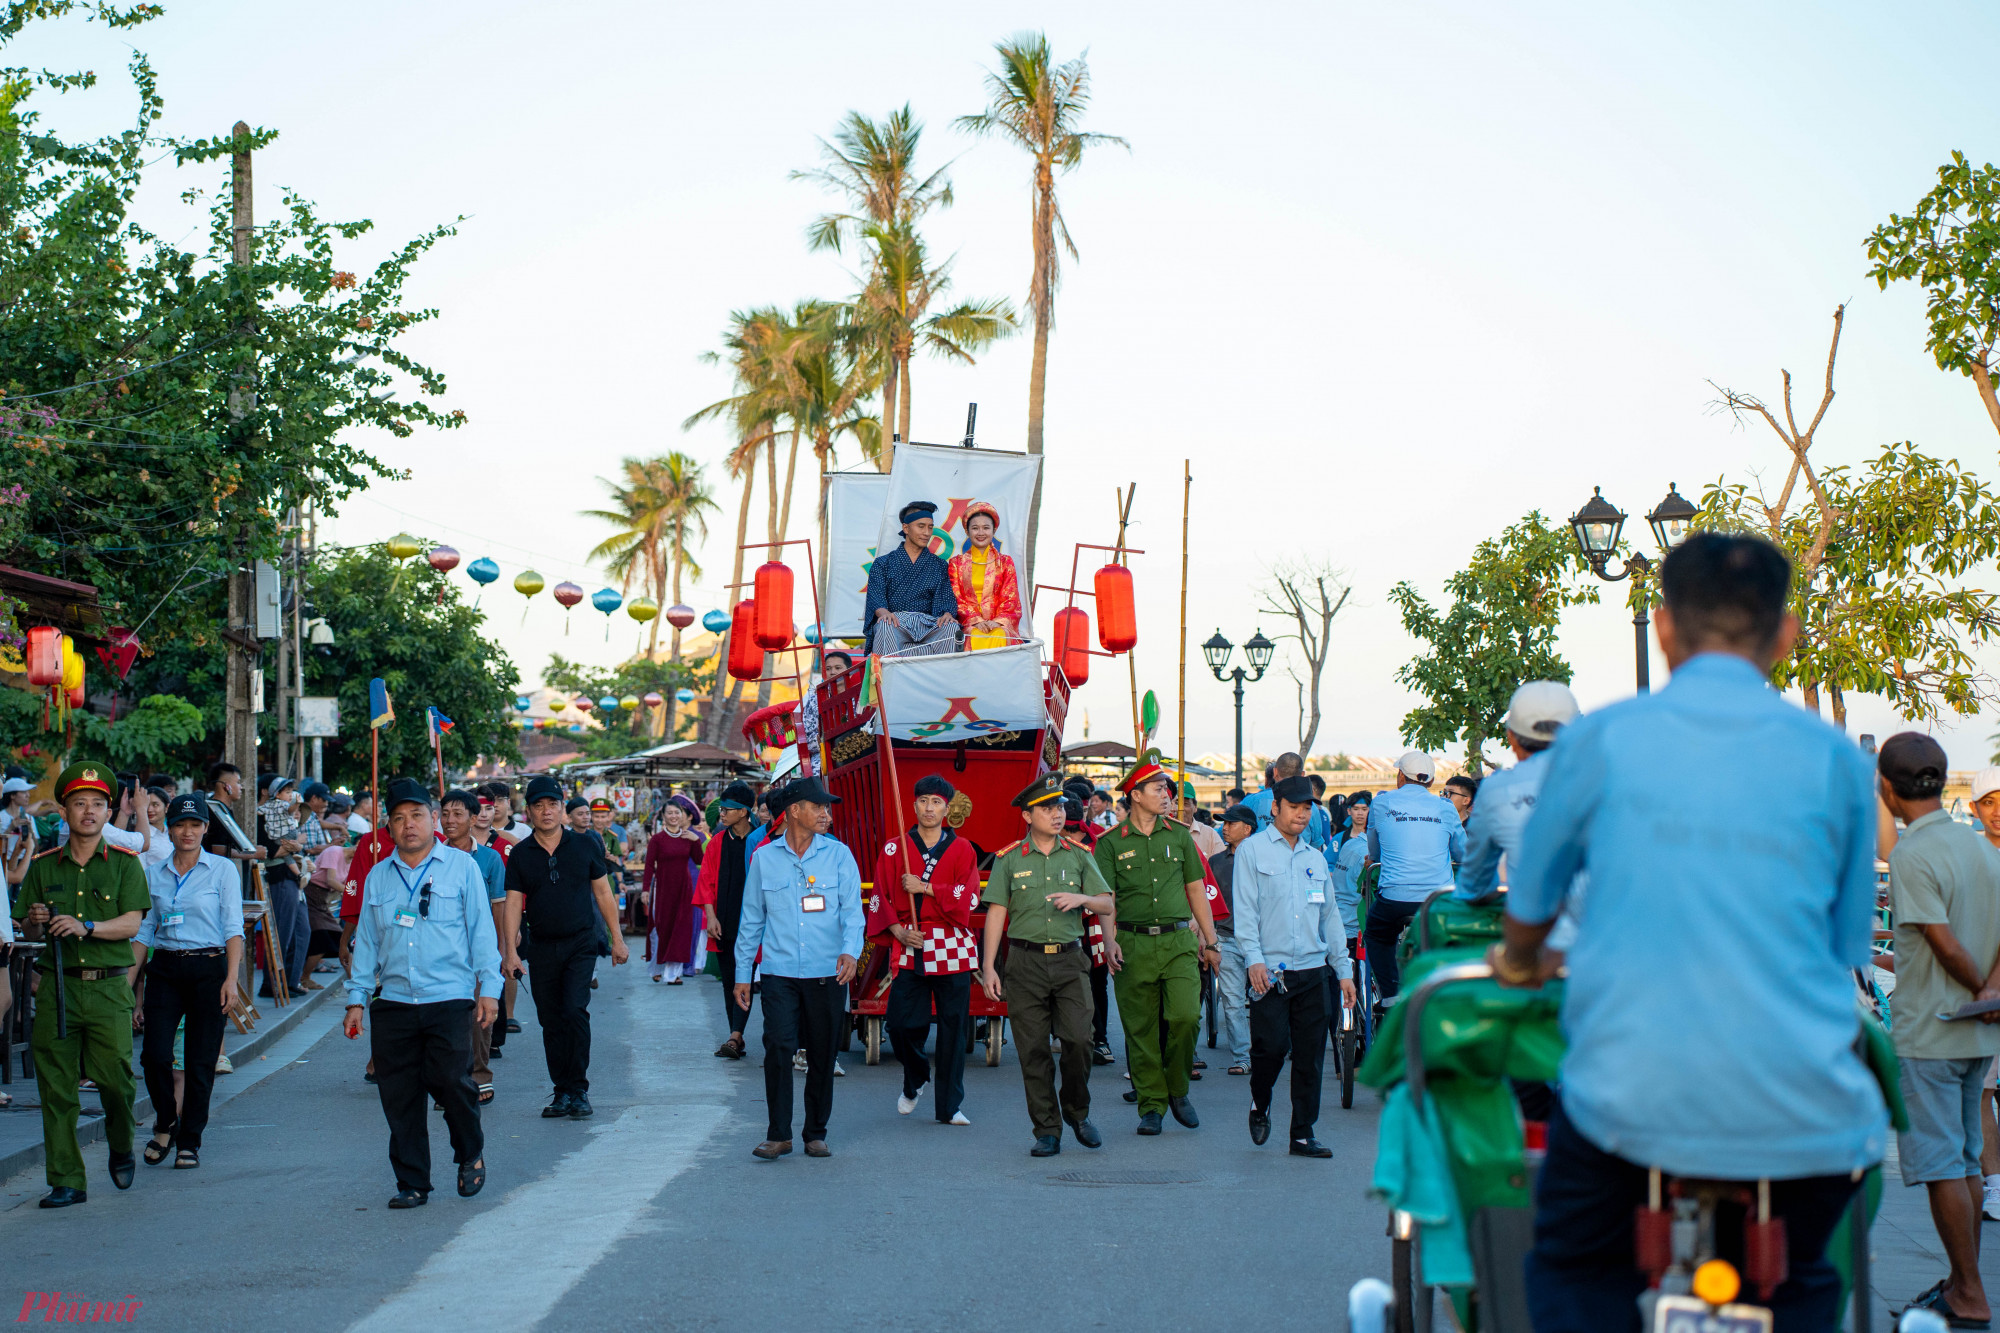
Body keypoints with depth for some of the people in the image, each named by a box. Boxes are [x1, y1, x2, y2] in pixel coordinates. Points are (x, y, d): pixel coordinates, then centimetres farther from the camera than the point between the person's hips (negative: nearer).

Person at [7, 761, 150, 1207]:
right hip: (57, 986, 2)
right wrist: (35, 920, -9)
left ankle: (121, 1150, 24)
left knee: (114, 1077, -6)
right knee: (57, 1086, 0)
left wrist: (85, 927, -21)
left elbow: (131, 923, -7)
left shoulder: (124, 864, 3)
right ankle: (65, 1182, 6)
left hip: (108, 986, -2)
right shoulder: (43, 866, 11)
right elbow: (25, 925, 14)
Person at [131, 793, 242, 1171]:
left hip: (208, 969, -2)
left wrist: (231, 978, -13)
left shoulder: (223, 871, 1)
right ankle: (165, 1124, 17)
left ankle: (189, 1141, 12)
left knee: (200, 1060, 0)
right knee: (154, 1054, -8)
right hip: (164, 970, 2)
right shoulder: (154, 875, 11)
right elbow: (143, 930, 13)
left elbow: (234, 929, -4)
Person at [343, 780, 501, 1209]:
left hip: (450, 1000, -3)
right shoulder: (378, 877, 14)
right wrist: (357, 997, 12)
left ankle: (471, 1154, 13)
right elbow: (367, 942, 17)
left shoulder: (462, 867, 5)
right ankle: (412, 1184, 12)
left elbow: (481, 929, 3)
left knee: (450, 1081, -14)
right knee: (399, 1098, 2)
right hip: (393, 1002, 3)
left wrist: (489, 988, -2)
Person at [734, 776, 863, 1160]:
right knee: (778, 1047, -12)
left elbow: (851, 909, -1)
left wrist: (850, 950, -20)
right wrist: (742, 973, 12)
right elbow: (751, 918, 13)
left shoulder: (838, 854, 5)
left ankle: (816, 1134, 19)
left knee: (822, 1055, 6)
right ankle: (779, 1134, -4)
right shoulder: (764, 858, 7)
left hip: (827, 974, 0)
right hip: (780, 972, 0)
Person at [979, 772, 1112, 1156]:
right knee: (1033, 1051, 0)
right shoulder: (1008, 859, 4)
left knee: (1078, 1039, -11)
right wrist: (988, 966, -3)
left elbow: (1108, 905, 9)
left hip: (1070, 959, 1)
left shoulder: (1079, 855, 9)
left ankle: (1076, 1110, 15)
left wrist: (1081, 898, -12)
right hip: (1026, 962, -1)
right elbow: (996, 912, 2)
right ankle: (1047, 1131, 10)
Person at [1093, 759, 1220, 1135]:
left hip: (1179, 940, 1)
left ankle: (1177, 1090, 9)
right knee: (1140, 1029, 1)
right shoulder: (1110, 843, 3)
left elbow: (1197, 890, 16)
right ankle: (1151, 1105, 12)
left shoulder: (1179, 836, 11)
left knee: (1185, 1016, -13)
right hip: (1133, 945, -1)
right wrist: (1109, 940, -16)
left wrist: (1210, 941, 14)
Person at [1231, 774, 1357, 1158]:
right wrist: (1254, 959, -16)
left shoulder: (1316, 858, 18)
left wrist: (1344, 969, 16)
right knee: (1272, 1045, -12)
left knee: (1310, 1055, 3)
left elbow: (1330, 915, 21)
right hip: (1270, 971, -5)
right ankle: (1260, 1104, 17)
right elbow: (1244, 909, -4)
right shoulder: (1252, 850, 3)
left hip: (1313, 970, 5)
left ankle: (1303, 1135, 9)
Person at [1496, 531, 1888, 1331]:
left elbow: (1530, 905, 16)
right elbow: (1846, 947, 14)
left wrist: (1519, 963, 39)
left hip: (1632, 1099, -1)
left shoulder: (1599, 740, 1)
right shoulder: (1835, 760, 3)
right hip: (1803, 1116, 1)